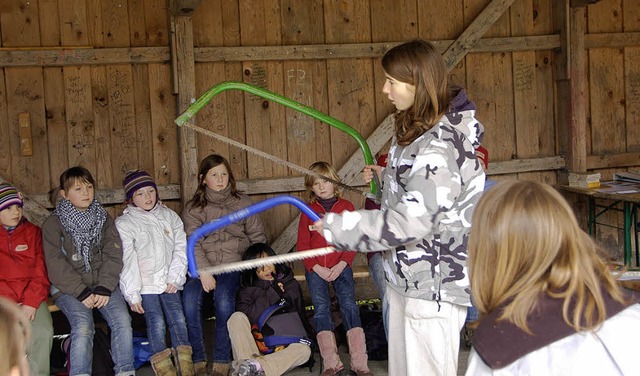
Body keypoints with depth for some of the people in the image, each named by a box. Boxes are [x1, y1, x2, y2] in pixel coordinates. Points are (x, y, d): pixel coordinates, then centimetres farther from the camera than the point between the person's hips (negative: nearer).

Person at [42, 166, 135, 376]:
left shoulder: (103, 219, 11)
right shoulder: (53, 224, 0)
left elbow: (113, 255, 3)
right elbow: (56, 265, -7)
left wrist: (104, 288, -12)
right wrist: (82, 292, -16)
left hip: (103, 283, 3)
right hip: (68, 287, -3)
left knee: (122, 320, -21)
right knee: (83, 326, -28)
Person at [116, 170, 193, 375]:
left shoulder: (170, 216, 12)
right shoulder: (124, 223, 0)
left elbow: (181, 249, 8)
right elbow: (127, 260, -6)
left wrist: (174, 279, -4)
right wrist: (132, 294, -11)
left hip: (169, 282, 3)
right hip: (144, 284, -3)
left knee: (178, 319, -10)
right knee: (157, 323, -15)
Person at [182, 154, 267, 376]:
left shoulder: (242, 203, 12)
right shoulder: (193, 208, 8)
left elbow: (257, 237, 15)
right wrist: (203, 271, -19)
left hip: (233, 262, 0)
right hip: (202, 265, 0)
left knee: (224, 299, -30)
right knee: (190, 298, -28)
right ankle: (197, 358, -16)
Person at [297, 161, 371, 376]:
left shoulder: (347, 207, 5)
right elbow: (302, 245, 4)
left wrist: (341, 265, -11)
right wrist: (317, 268, -9)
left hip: (341, 266, -1)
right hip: (315, 268, 1)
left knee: (349, 304, -13)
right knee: (321, 308, -9)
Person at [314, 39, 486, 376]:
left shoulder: (441, 147, -23)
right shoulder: (415, 131, 10)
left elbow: (411, 223, -28)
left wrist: (338, 227, -22)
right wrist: (385, 177, 13)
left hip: (434, 287, -10)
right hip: (406, 278, 10)